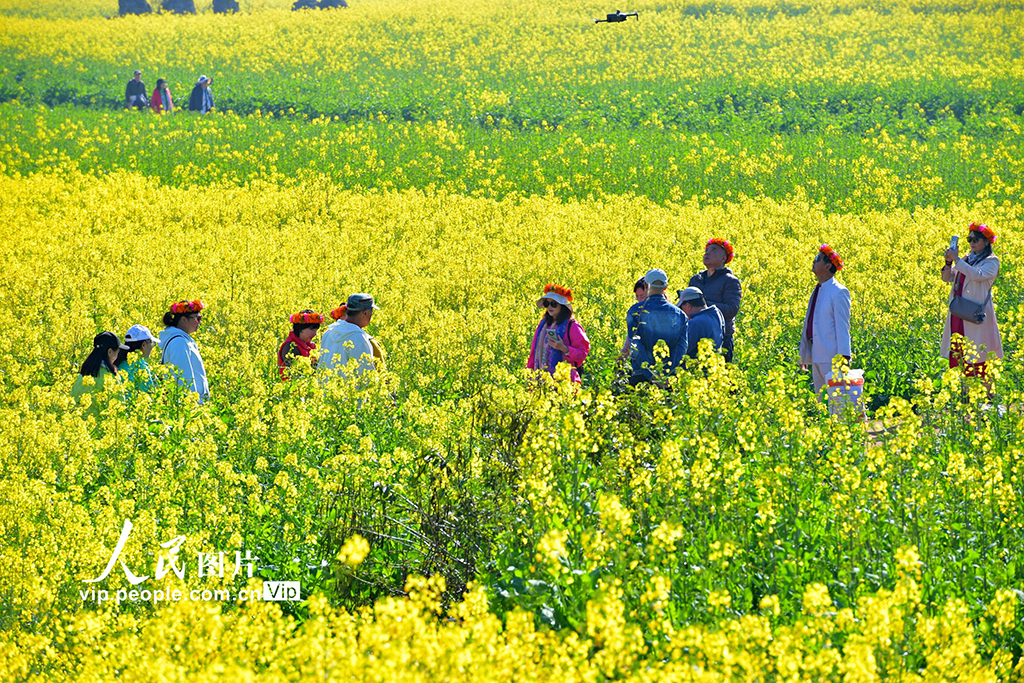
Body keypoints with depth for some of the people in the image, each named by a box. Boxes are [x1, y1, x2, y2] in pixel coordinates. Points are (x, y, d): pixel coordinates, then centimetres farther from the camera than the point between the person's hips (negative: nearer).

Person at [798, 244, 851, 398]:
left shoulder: (838, 292, -9)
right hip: (816, 355, 8)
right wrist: (804, 354, 20)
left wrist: (843, 356, -18)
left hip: (831, 356, -8)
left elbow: (843, 326, -13)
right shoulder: (817, 292, 15)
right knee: (820, 398, 10)